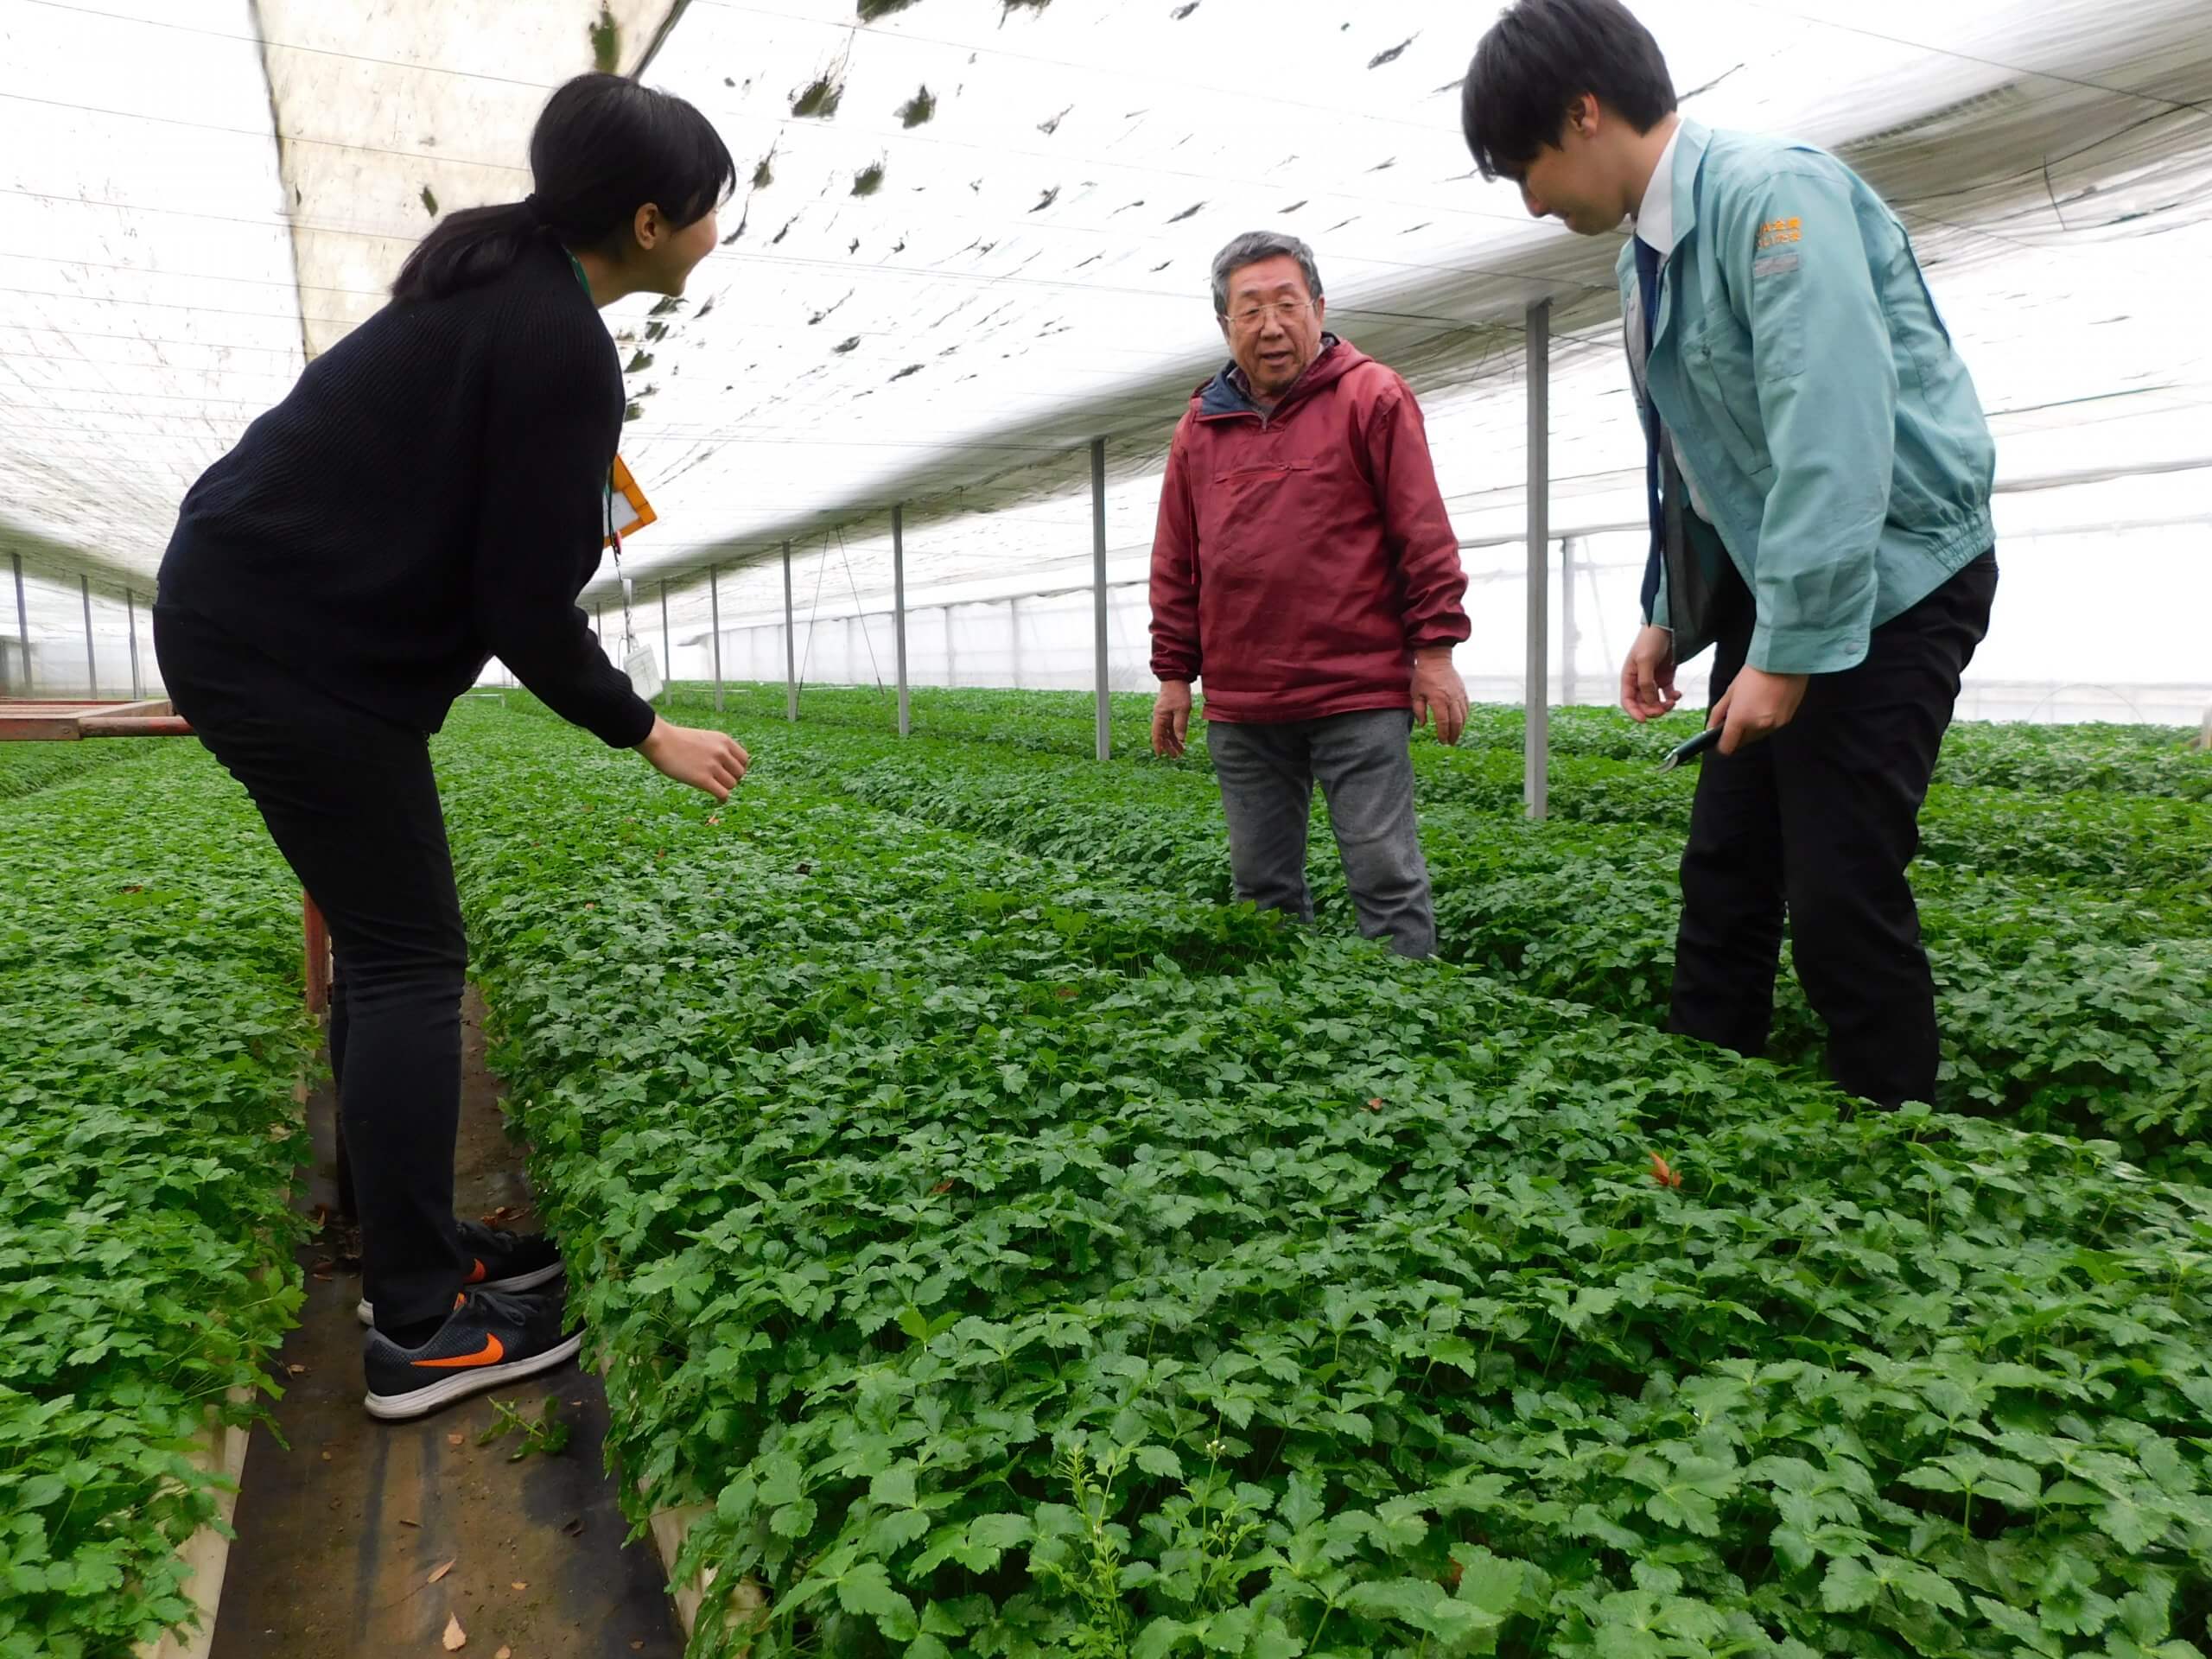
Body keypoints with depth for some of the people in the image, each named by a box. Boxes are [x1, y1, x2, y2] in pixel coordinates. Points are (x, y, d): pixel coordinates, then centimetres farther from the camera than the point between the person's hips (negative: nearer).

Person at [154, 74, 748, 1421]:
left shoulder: (501, 278, 10)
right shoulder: (560, 342, -19)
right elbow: (524, 603, -18)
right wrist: (648, 734, -9)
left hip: (249, 603, 10)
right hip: (296, 645, -10)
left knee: (385, 943, 13)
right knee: (410, 957, -5)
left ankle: (413, 1246, 25)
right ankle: (419, 1330, 2)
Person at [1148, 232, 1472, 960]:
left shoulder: (1371, 398, 1)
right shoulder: (1201, 425, 13)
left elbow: (1424, 534, -2)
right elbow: (1175, 566, 15)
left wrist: (1435, 652, -6)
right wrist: (1174, 675, 12)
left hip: (1361, 694, -4)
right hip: (1240, 707, 5)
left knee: (1386, 877, -2)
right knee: (1263, 889, 12)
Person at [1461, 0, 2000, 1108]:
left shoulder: (1770, 195, -18)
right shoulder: (1651, 250, 10)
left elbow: (1836, 433, -25)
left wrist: (1790, 650, -25)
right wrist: (1671, 619, 11)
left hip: (1887, 581, -8)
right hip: (1776, 586, 8)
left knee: (1840, 894, -9)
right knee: (1723, 876, 7)